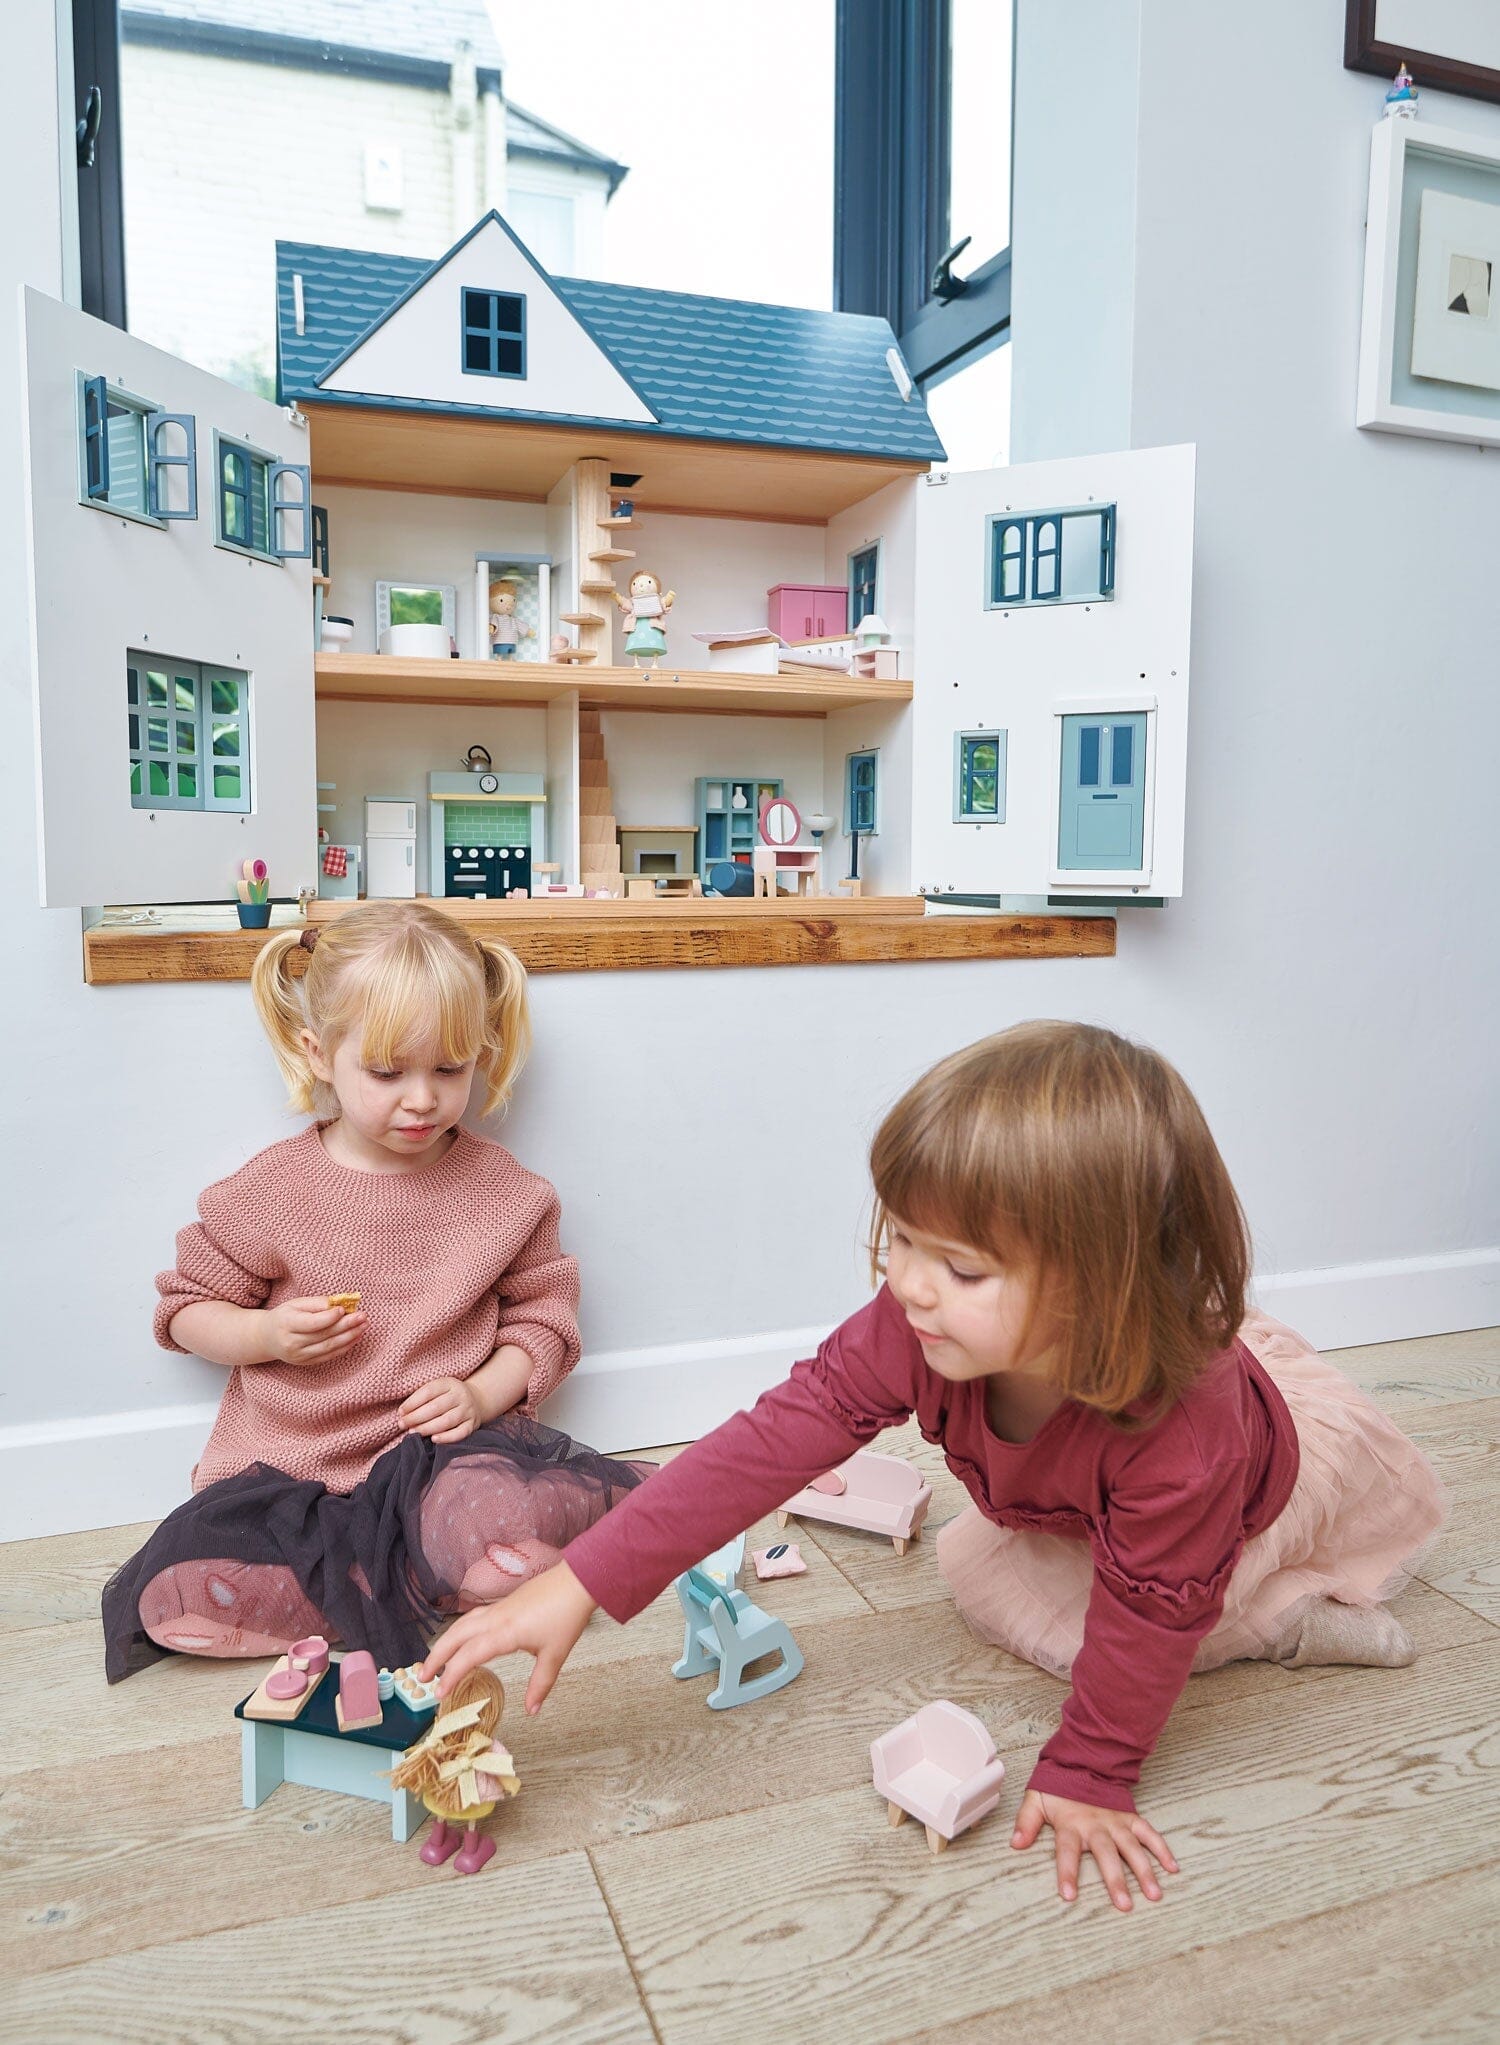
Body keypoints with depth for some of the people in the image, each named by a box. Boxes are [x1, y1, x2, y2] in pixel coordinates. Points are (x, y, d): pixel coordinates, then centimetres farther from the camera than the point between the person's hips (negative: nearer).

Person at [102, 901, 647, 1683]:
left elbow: (542, 1318, 7)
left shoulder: (503, 1192, 0)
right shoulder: (270, 1189, -1)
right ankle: (397, 1584, -11)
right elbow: (186, 1309, 9)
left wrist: (483, 1393, -12)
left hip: (437, 1452, -1)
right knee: (172, 1599, -25)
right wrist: (266, 1335, -11)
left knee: (517, 1530, -34)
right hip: (286, 1467, 1)